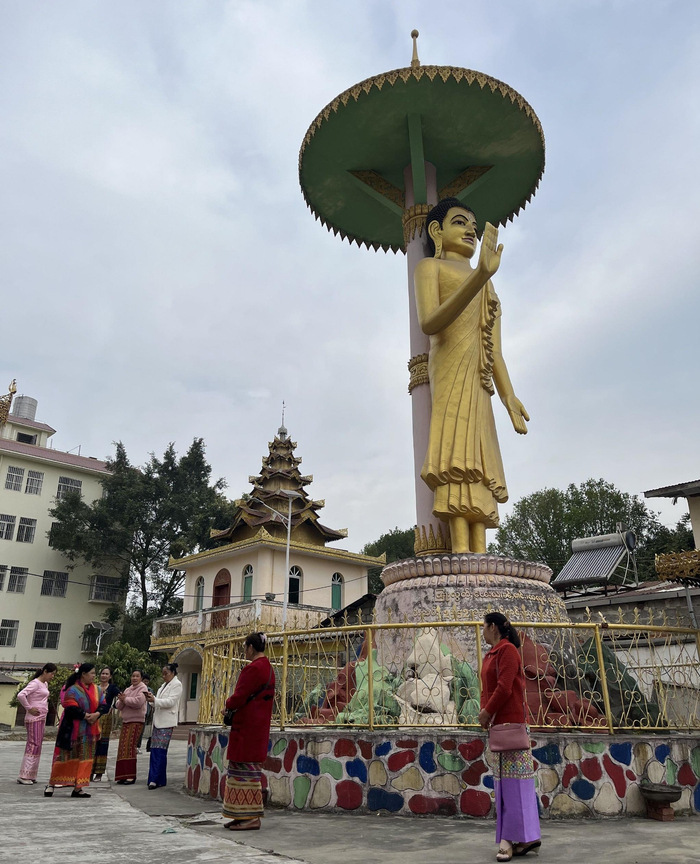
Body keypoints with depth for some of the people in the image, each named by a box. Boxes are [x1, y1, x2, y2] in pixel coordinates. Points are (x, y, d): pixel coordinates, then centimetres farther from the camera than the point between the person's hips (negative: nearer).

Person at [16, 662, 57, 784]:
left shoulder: (45, 684, 14)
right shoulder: (35, 683, -14)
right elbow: (20, 695, -26)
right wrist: (29, 708, -18)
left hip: (42, 718, 9)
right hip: (34, 719, -9)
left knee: (37, 746, 11)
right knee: (33, 745, -7)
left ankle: (30, 775, 17)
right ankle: (23, 776, -2)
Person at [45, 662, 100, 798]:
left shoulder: (96, 689, 8)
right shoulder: (73, 690, -13)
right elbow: (71, 709, -22)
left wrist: (97, 714, -12)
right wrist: (86, 716, -20)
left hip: (89, 730, 6)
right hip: (72, 729, -6)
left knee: (85, 758, 5)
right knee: (66, 757, 0)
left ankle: (78, 788, 12)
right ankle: (51, 784, 17)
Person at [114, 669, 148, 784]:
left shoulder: (142, 688, -5)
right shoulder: (128, 689, 16)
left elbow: (138, 702, -21)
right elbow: (118, 705, 12)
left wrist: (125, 699, -10)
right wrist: (121, 700, -10)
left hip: (136, 722, -7)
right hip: (125, 721, 7)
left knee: (129, 747, -11)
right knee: (123, 748, 6)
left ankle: (131, 776, -5)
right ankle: (123, 775, 14)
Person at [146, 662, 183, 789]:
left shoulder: (177, 685, -3)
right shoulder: (164, 685, 23)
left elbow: (171, 701, -13)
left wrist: (154, 700, -17)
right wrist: (152, 698, 3)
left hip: (166, 722, -8)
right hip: (158, 720, 8)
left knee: (160, 750, -10)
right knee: (155, 750, 4)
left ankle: (157, 779, -8)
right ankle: (155, 778, 9)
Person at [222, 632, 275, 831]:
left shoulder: (252, 668, -18)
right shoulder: (268, 668, 12)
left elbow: (239, 697, -20)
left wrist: (228, 704, 1)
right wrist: (233, 704, 11)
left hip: (247, 727, -10)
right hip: (260, 724, 10)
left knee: (245, 769, -2)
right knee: (250, 770, 15)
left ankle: (251, 818, 3)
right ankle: (247, 815, 21)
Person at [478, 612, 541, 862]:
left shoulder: (507, 650, -11)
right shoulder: (491, 654, 17)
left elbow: (504, 687, -18)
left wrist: (487, 712, -11)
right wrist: (485, 712, 3)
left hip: (510, 722, -9)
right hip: (497, 723, 9)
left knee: (513, 781, -5)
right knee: (503, 781, 10)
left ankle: (511, 838, -2)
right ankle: (523, 837, 16)